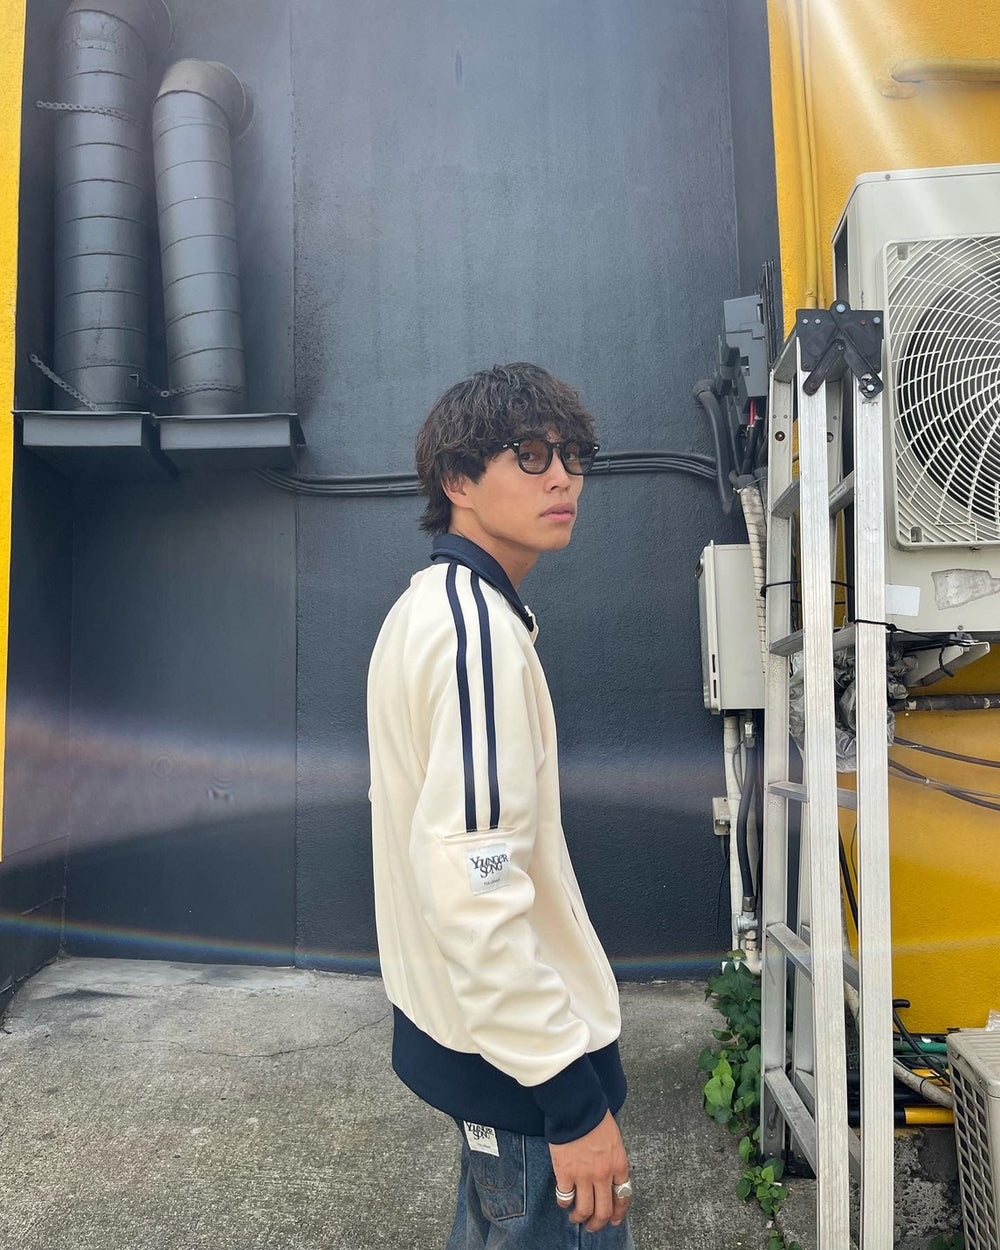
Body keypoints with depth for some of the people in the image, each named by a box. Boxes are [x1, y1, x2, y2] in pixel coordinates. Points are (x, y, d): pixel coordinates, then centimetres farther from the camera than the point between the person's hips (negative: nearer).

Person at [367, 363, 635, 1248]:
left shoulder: (425, 607, 9)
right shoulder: (480, 628, -23)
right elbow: (475, 883, -30)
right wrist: (573, 1097, -25)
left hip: (452, 1017, 10)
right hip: (521, 1043, -10)